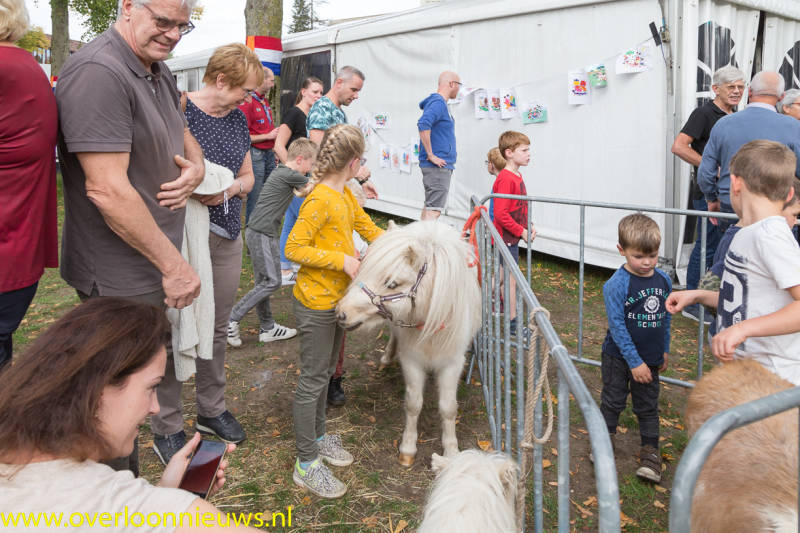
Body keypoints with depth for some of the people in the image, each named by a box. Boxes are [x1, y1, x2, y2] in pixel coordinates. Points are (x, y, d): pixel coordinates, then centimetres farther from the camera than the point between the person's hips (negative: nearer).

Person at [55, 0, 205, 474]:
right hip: (120, 279, -10)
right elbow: (108, 189, -26)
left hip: (150, 268, 10)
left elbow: (182, 133, 28)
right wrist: (174, 265, -20)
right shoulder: (98, 73, -21)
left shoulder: (159, 73, 11)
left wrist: (196, 167, 2)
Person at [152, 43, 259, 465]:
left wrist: (230, 188, -5)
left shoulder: (238, 118, 9)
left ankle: (212, 409, 33)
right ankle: (166, 427, 17)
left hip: (226, 236, 7)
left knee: (217, 327, 16)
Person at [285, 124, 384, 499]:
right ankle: (306, 464, 12)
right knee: (312, 380, 0)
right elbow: (294, 248, -25)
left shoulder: (345, 194, 7)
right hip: (315, 303, -9)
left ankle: (318, 436, 39)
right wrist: (343, 260, -26)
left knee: (325, 372, 21)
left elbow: (368, 228, 18)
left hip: (336, 298, 9)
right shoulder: (319, 200, -22)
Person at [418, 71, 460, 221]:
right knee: (434, 209, -12)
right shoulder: (438, 103, -14)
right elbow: (423, 125, -29)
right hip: (438, 166, -10)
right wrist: (431, 155, -24)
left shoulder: (440, 103, 18)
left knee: (429, 206, 15)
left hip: (440, 165, 10)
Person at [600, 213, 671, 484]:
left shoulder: (663, 279, -3)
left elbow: (665, 316, 10)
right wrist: (635, 362, -18)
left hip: (650, 357, 4)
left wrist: (664, 350, 14)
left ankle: (650, 452, 26)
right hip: (619, 358, -4)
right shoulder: (616, 285, -20)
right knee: (613, 402, 12)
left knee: (648, 406, 14)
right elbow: (617, 325, -19)